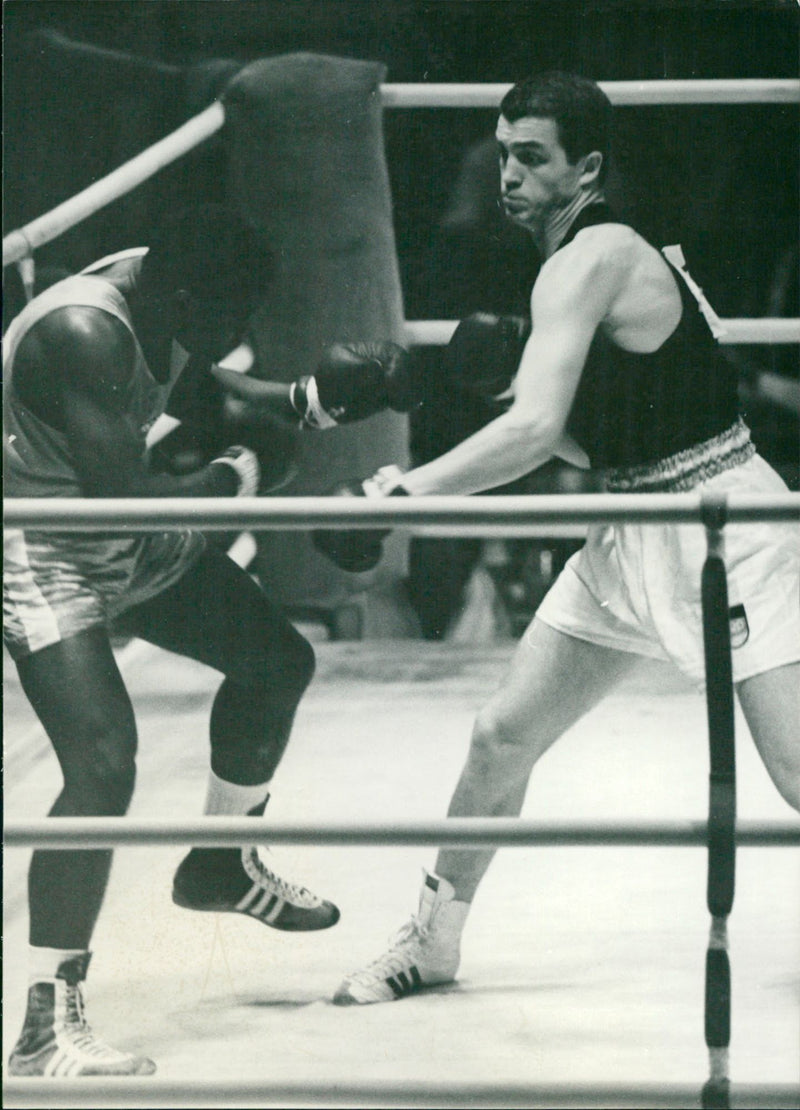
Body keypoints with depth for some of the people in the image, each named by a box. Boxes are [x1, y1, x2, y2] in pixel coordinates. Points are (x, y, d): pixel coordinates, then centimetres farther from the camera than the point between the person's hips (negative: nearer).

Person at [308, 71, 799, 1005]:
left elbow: (534, 433, -31)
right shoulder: (594, 256, 10)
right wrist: (504, 380, -1)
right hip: (629, 533, 10)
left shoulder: (592, 261, -19)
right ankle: (434, 942, 24)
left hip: (720, 529, -9)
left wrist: (401, 494, -30)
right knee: (502, 735, 9)